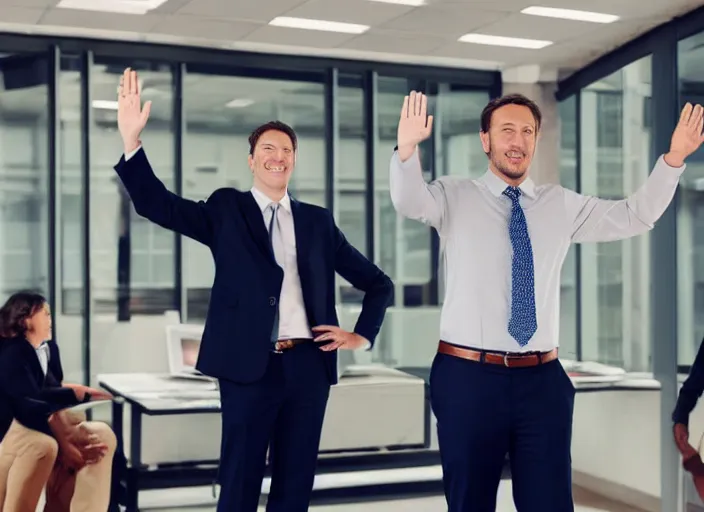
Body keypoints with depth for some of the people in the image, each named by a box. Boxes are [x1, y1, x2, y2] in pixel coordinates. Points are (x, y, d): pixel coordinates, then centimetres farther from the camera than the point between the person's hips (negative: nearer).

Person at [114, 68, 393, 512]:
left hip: (308, 365, 3)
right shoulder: (226, 210, 7)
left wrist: (362, 335, 6)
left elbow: (379, 283, 19)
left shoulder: (318, 221, 13)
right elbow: (156, 204, -8)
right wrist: (132, 138, -19)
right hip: (249, 366, -3)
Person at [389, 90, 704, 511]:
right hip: (467, 375, -2)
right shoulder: (454, 197, 2)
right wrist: (407, 147, -39)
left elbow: (636, 216, 9)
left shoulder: (563, 205, 11)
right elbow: (409, 201, -18)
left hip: (542, 379, 3)